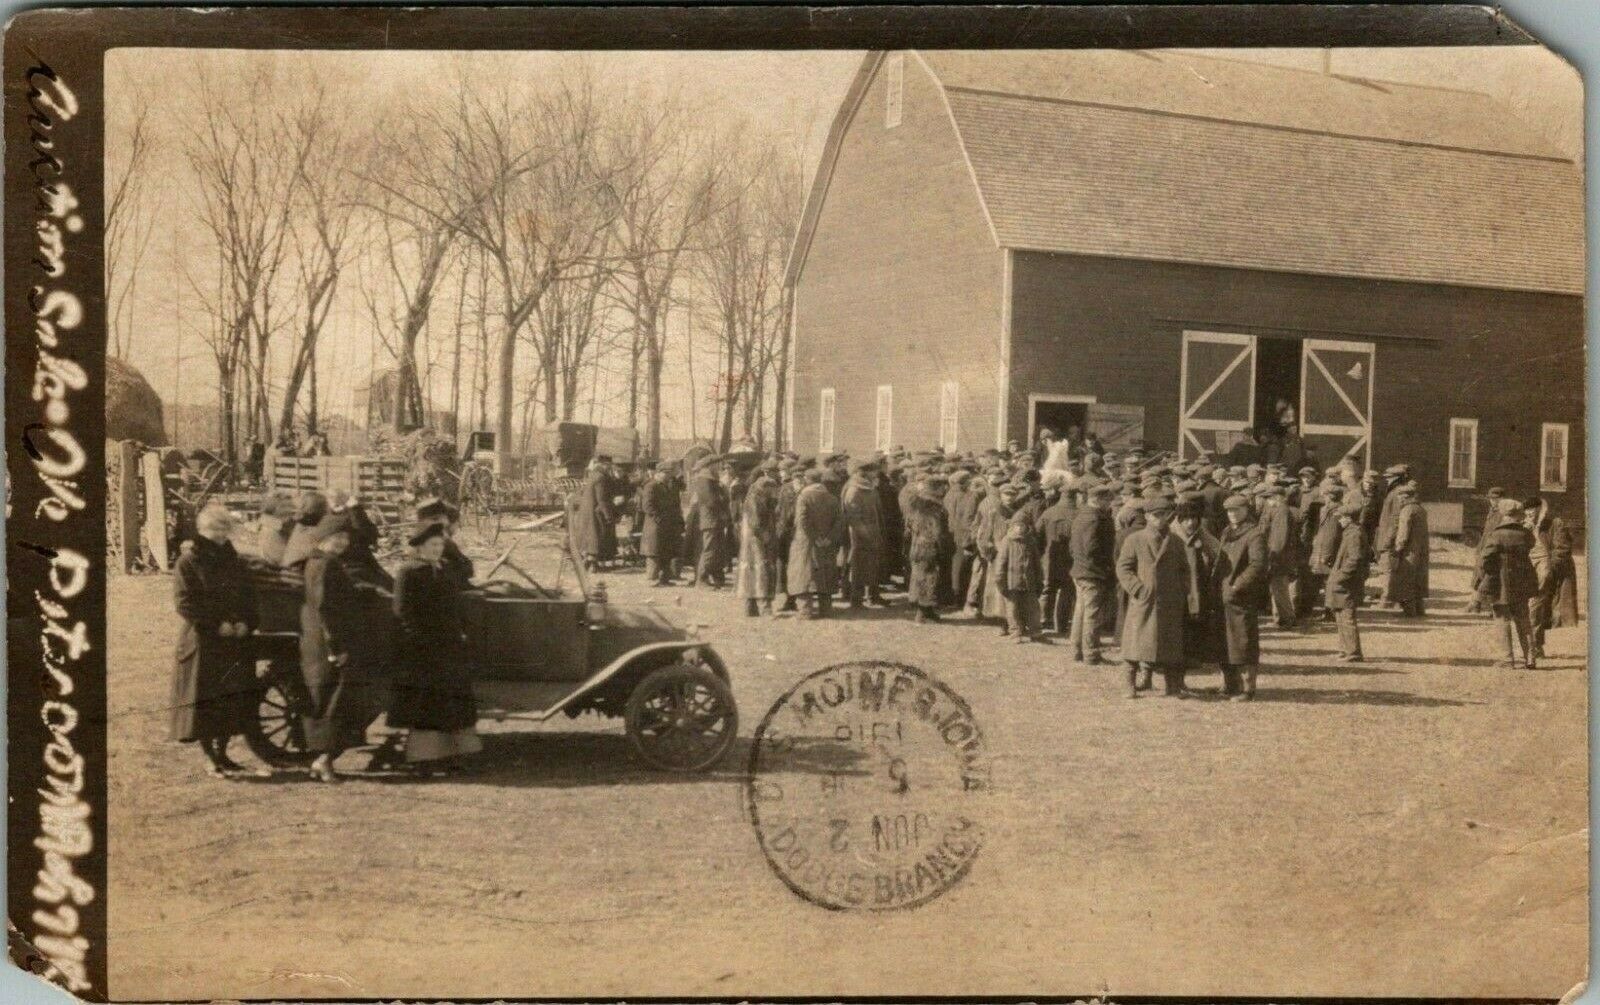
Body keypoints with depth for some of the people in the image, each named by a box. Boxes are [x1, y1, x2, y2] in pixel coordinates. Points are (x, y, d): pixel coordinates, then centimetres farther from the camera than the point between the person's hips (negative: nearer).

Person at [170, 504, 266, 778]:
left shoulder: (235, 562, 13)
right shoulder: (188, 563, -4)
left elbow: (249, 597, 13)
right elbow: (184, 602, -11)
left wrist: (245, 623, -6)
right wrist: (217, 624, -17)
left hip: (235, 643, 5)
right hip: (201, 643, -5)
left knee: (233, 701, 6)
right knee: (204, 702, -2)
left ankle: (222, 753, 18)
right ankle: (210, 758, 9)